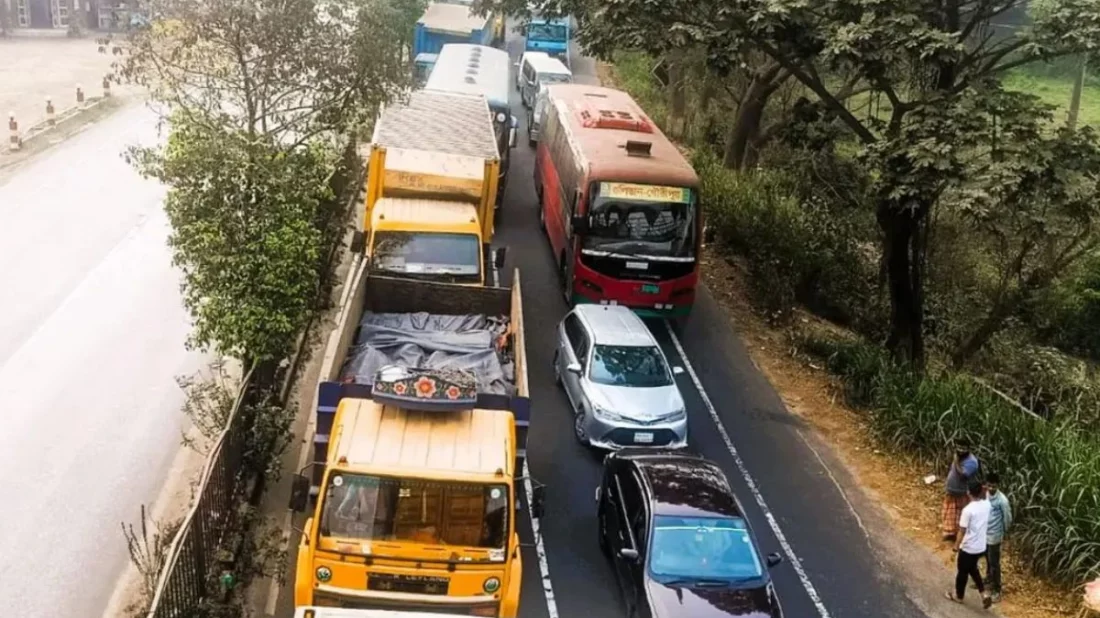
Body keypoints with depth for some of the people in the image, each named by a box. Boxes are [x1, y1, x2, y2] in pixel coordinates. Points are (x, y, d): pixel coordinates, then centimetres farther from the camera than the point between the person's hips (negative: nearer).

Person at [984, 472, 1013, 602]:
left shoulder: (1002, 500, -24)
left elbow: (1007, 518, -12)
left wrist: (1004, 532, 1)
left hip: (994, 535, -7)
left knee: (994, 562, 1)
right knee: (988, 559, 25)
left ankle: (996, 590, 11)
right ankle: (989, 578, 46)